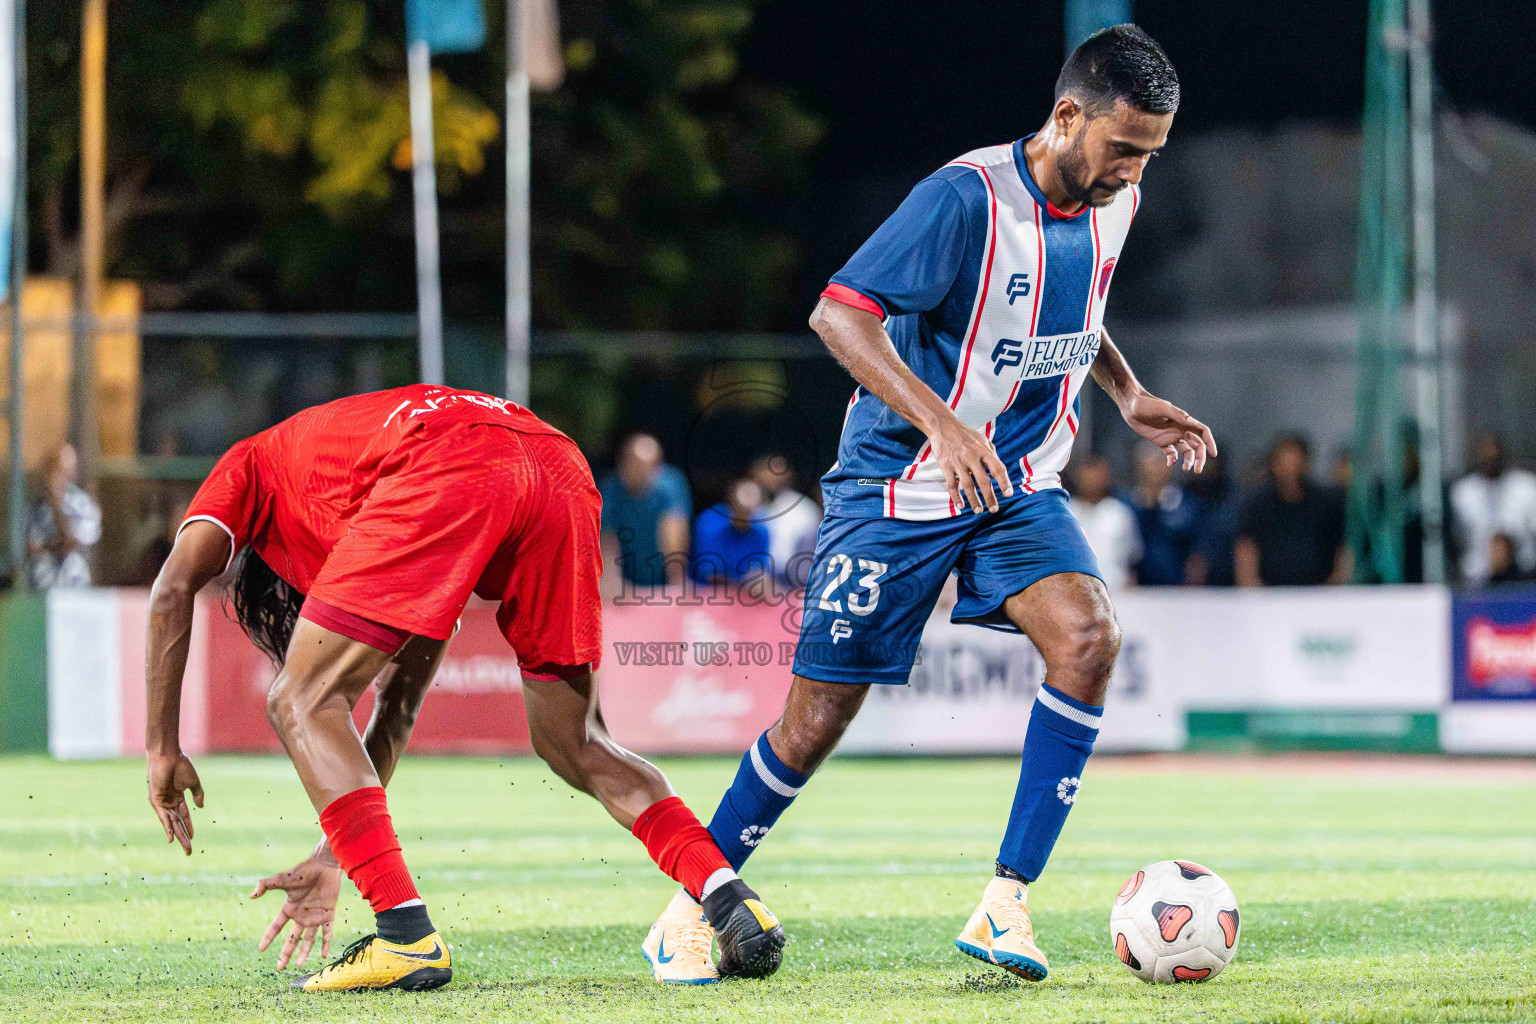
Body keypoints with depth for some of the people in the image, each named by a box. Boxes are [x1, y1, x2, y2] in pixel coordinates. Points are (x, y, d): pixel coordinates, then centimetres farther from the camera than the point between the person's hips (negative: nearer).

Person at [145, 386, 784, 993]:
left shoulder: (247, 467, 34)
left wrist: (163, 749, 18)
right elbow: (398, 707, 45)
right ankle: (731, 901, 5)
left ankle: (408, 937, -6)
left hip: (445, 474, -6)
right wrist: (331, 860, 49)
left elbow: (173, 589, 15)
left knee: (303, 704, 7)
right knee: (573, 744, 21)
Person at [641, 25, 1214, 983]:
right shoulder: (967, 197, -22)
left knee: (1087, 636, -22)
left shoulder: (1112, 202, 1)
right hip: (898, 486, -5)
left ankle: (1005, 904, -18)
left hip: (1021, 487, 5)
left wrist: (1129, 393, 11)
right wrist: (940, 422, -36)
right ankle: (696, 901, 21)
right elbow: (841, 313, -26)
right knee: (818, 719, -2)